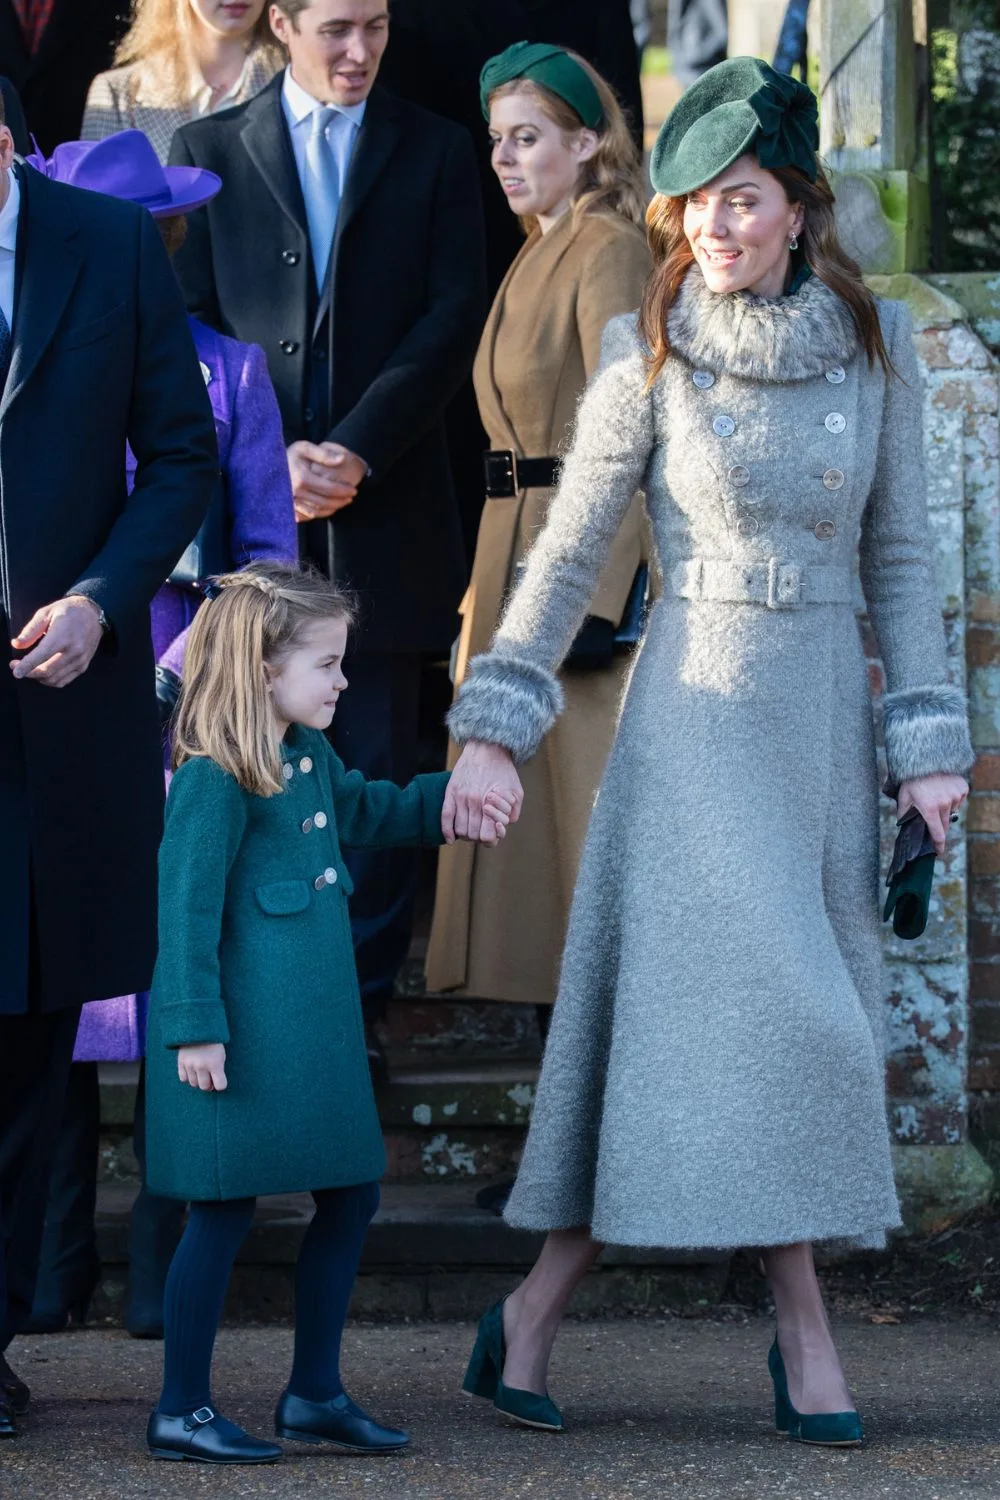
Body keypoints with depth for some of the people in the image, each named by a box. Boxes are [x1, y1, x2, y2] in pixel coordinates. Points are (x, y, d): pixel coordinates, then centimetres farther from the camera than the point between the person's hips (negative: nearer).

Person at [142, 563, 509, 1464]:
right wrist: (195, 1027, -20)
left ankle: (315, 1392, 23)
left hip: (315, 1030, 10)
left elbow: (367, 813, 32)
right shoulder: (216, 780, -16)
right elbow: (187, 906, -18)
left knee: (351, 1196, 12)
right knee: (226, 1209, -2)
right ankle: (181, 1409, 8)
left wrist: (448, 799, 18)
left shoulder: (309, 758, 12)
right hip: (246, 1038, -9)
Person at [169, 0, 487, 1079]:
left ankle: (360, 1002, 7)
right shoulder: (210, 151, 9)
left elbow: (453, 320, 1)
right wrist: (271, 455, -8)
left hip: (385, 506, 0)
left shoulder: (434, 152, 9)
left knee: (375, 767, 1)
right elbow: (190, 323, 5)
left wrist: (354, 449, -10)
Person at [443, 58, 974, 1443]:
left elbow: (899, 554, 8)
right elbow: (568, 552, 1)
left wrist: (927, 740, 2)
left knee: (793, 1013, 2)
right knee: (748, 996, -12)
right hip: (695, 704, -3)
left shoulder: (875, 344, 4)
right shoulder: (650, 355, -2)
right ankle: (806, 1331, -6)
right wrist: (494, 726, -4)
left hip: (821, 709, 3)